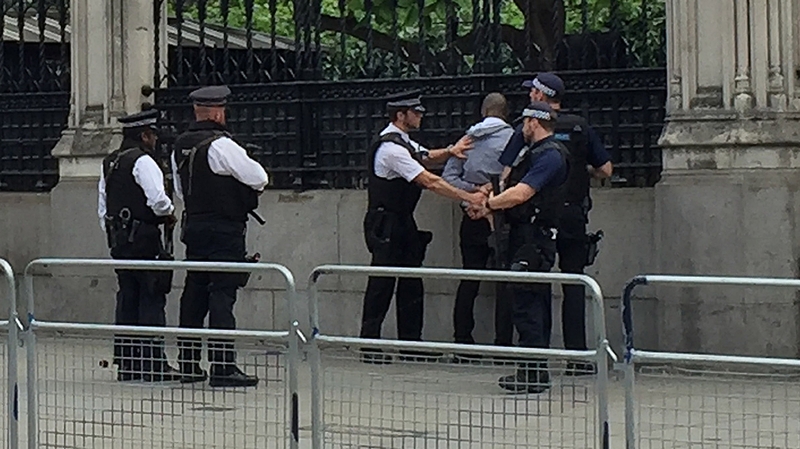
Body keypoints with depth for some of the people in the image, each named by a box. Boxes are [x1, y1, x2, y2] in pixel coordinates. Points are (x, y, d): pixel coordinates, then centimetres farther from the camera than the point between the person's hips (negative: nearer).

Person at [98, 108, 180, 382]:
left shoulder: (109, 164, 15)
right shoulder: (142, 162, -11)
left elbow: (103, 209, 18)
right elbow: (158, 200, -21)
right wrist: (169, 214, -1)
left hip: (118, 237, 8)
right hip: (143, 236, -8)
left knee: (127, 298, 10)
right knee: (152, 298, -6)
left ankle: (126, 362, 11)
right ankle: (153, 362, -8)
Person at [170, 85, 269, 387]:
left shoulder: (180, 147, 9)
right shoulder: (219, 144, -15)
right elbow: (259, 178, -12)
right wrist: (254, 185, 9)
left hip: (193, 225, 8)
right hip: (224, 230, -8)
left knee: (194, 293, 12)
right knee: (222, 294, -9)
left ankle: (188, 363, 17)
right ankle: (223, 367, -11)